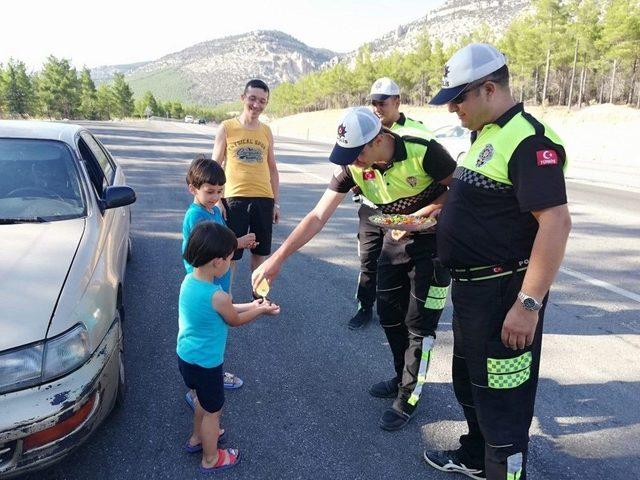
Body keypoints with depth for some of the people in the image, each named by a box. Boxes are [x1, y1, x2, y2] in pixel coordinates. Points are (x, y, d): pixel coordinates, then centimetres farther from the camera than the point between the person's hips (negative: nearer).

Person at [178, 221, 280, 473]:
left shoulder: (189, 280, -7)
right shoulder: (218, 296, -32)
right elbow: (235, 320, -11)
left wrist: (250, 305, 8)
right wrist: (261, 310, 4)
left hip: (186, 356, 8)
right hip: (205, 363, -8)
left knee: (204, 399, 31)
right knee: (213, 410, 16)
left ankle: (197, 438, 52)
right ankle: (211, 459, 37)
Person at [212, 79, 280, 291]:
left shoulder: (266, 131, 9)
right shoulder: (227, 128, 0)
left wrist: (276, 202, 11)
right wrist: (217, 200, -6)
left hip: (264, 199, 3)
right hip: (235, 199, -3)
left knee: (259, 252, 12)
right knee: (230, 253, 3)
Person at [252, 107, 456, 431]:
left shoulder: (423, 151, -29)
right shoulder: (353, 168, -16)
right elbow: (318, 216, -18)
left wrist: (418, 216, -27)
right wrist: (277, 258, -24)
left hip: (433, 241, -5)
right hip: (396, 241, 5)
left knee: (419, 324, -1)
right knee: (389, 313, 12)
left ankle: (408, 398, 17)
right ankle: (403, 378, 35)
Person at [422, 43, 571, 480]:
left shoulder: (528, 140, -20)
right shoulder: (485, 135, 11)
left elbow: (556, 222, -27)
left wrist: (529, 303, -28)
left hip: (504, 294, -11)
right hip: (472, 287, 11)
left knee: (502, 396, 3)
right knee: (469, 382, 25)